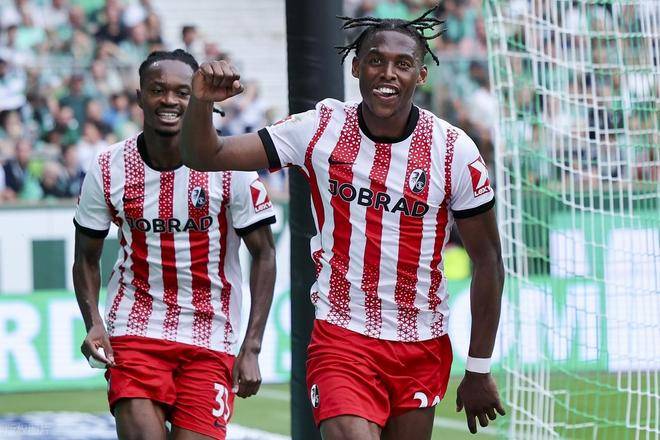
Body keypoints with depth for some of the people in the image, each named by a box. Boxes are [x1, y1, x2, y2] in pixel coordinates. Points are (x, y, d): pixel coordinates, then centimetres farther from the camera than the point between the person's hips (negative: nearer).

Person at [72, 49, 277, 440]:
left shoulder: (229, 167, -7)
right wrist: (94, 324, -9)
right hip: (134, 331, 0)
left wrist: (252, 348, -9)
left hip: (211, 341, 0)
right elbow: (87, 258, 9)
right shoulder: (108, 171, -2)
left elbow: (264, 254, -2)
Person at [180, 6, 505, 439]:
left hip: (423, 346, 1)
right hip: (341, 336, -1)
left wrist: (479, 371, 0)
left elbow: (488, 262, 0)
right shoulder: (321, 128, -4)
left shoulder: (454, 150, -7)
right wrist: (201, 102, -25)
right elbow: (206, 156, -3)